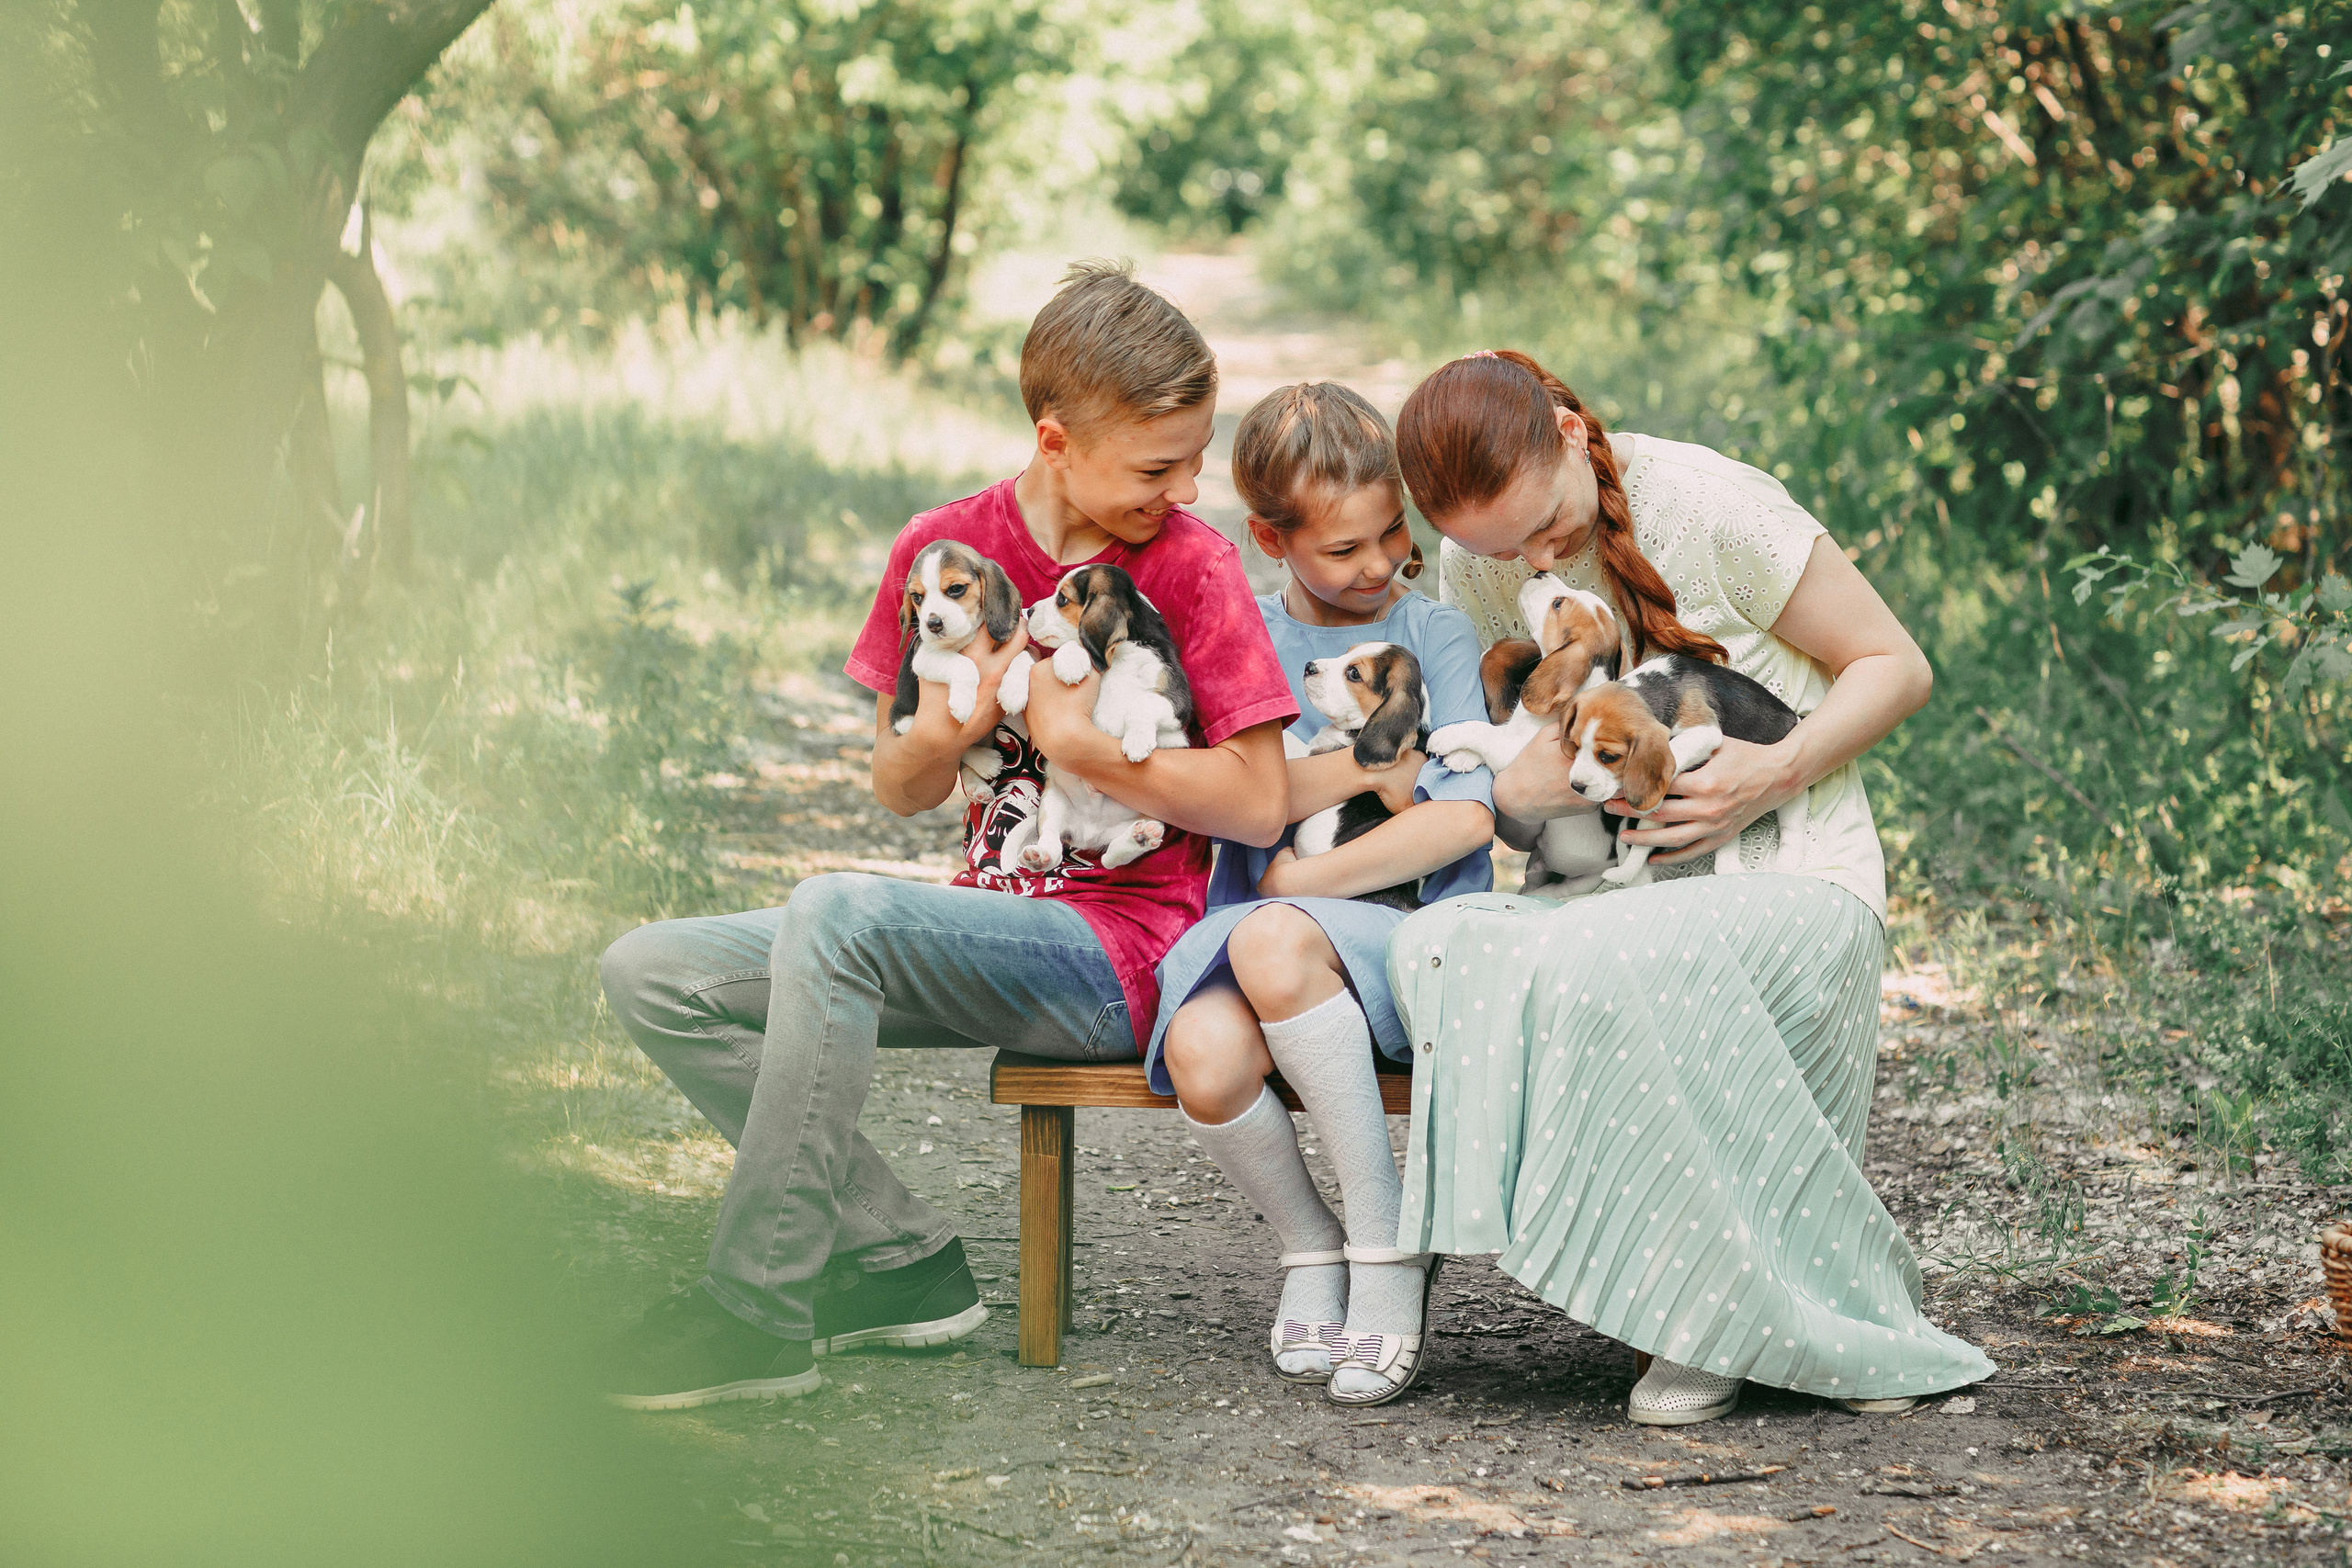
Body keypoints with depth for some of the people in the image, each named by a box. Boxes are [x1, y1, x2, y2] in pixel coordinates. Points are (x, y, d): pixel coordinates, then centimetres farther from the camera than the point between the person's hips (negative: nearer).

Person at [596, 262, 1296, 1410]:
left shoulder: (1192, 566, -5)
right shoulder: (945, 547, 6)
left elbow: (1259, 806, -8)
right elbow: (899, 792, 12)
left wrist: (1078, 741, -15)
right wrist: (944, 729, -11)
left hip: (1118, 953, -7)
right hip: (992, 927, 7)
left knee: (839, 909, -32)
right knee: (651, 974, -5)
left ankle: (756, 1313, -27)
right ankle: (897, 1254, -10)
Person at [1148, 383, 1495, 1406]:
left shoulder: (1434, 634, 6)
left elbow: (1465, 817, -7)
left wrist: (1298, 881, -8)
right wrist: (1364, 766, -3)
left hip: (1406, 937, -2)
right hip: (1253, 928, 2)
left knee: (1273, 940, -37)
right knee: (1204, 1057, -33)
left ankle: (1388, 1245, -23)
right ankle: (1310, 1248, -2)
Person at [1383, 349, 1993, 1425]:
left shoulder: (1712, 508, -11)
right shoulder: (1473, 570, 3)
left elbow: (1895, 667, -3)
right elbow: (1491, 796, 14)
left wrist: (1777, 775, -19)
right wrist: (1519, 790, -11)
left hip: (1794, 884, -5)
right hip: (1614, 892, 5)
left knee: (1602, 968, -37)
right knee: (1440, 948, -29)